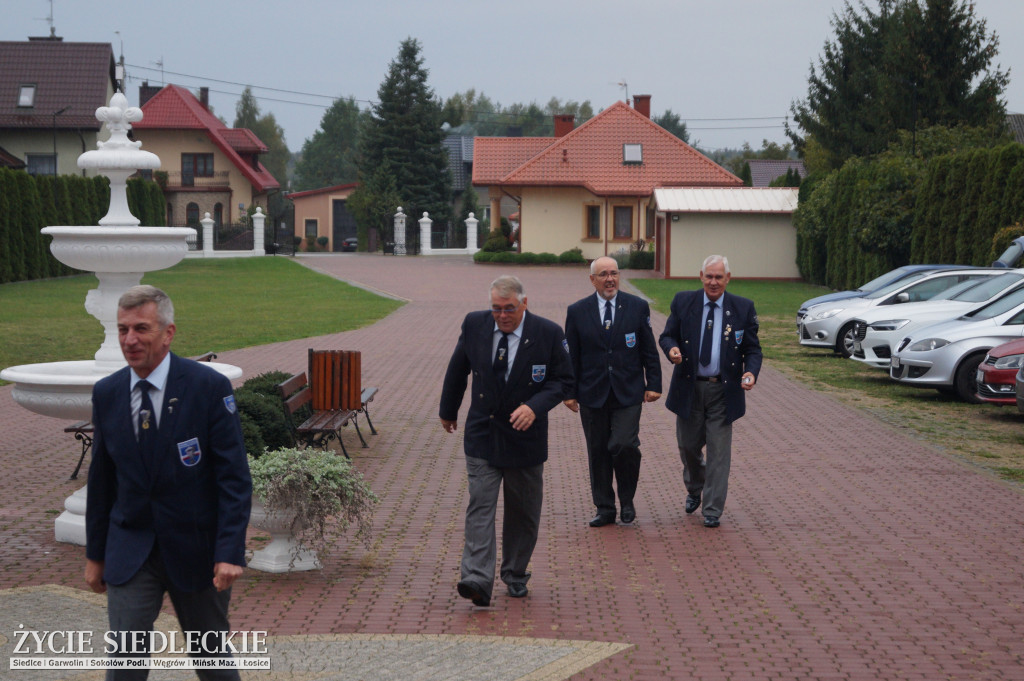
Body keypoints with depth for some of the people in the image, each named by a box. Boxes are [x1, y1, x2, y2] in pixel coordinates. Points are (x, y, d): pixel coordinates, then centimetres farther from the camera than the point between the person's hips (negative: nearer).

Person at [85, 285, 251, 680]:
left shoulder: (209, 387, -12)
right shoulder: (106, 394, 1)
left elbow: (234, 477, -13)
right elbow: (101, 479, 9)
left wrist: (230, 553, -19)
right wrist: (95, 554, 11)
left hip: (196, 550, -2)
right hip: (130, 553, 2)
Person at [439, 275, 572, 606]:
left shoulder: (548, 333, -9)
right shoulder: (474, 324, -2)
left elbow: (562, 379, -3)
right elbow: (457, 371, 12)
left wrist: (535, 406, -20)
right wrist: (448, 411, 21)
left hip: (525, 438, 0)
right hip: (482, 433, 0)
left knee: (523, 512, 10)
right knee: (480, 505, -11)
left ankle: (515, 575, 28)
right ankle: (477, 580, -19)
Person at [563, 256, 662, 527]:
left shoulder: (638, 307, 3)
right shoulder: (577, 311, 4)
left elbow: (649, 350, 6)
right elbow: (571, 356, 6)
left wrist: (653, 384, 0)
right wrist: (570, 391, 2)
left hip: (628, 393, -1)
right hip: (592, 394, 1)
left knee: (624, 446, -13)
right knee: (598, 452, 6)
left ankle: (627, 501, 10)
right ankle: (605, 508, 18)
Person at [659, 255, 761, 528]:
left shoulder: (743, 308, 0)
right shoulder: (683, 301, 2)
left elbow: (752, 349, 3)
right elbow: (667, 335, 7)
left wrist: (751, 373, -17)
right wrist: (671, 349, -17)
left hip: (723, 390, -1)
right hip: (689, 388, 1)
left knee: (718, 451, -1)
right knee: (688, 446, 11)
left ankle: (712, 511, 7)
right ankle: (694, 489, 41)